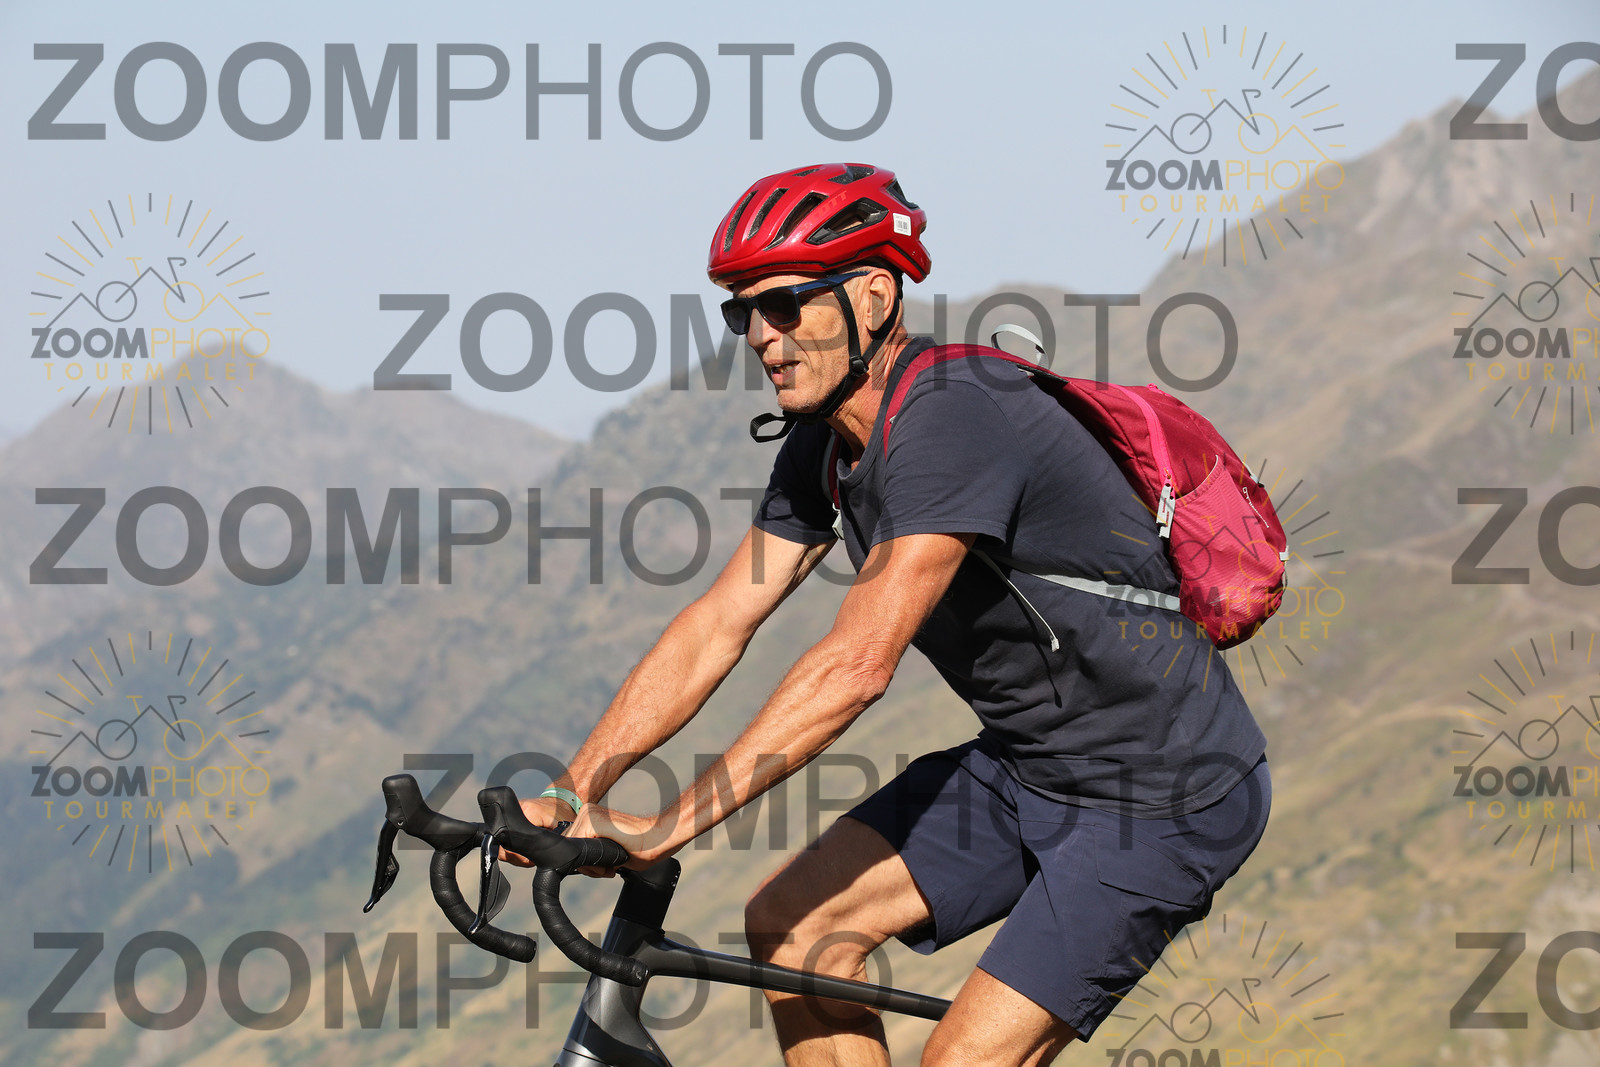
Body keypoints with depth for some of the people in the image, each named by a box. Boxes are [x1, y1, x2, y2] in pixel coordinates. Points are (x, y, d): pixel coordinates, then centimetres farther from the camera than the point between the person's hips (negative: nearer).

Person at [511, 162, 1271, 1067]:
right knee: (793, 923, -1)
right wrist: (566, 797, -8)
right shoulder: (826, 446, 3)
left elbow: (857, 665, -34)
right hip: (1031, 765, 9)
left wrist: (670, 827, -35)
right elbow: (717, 627, 3)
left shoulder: (953, 423, -26)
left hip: (1165, 796, -9)